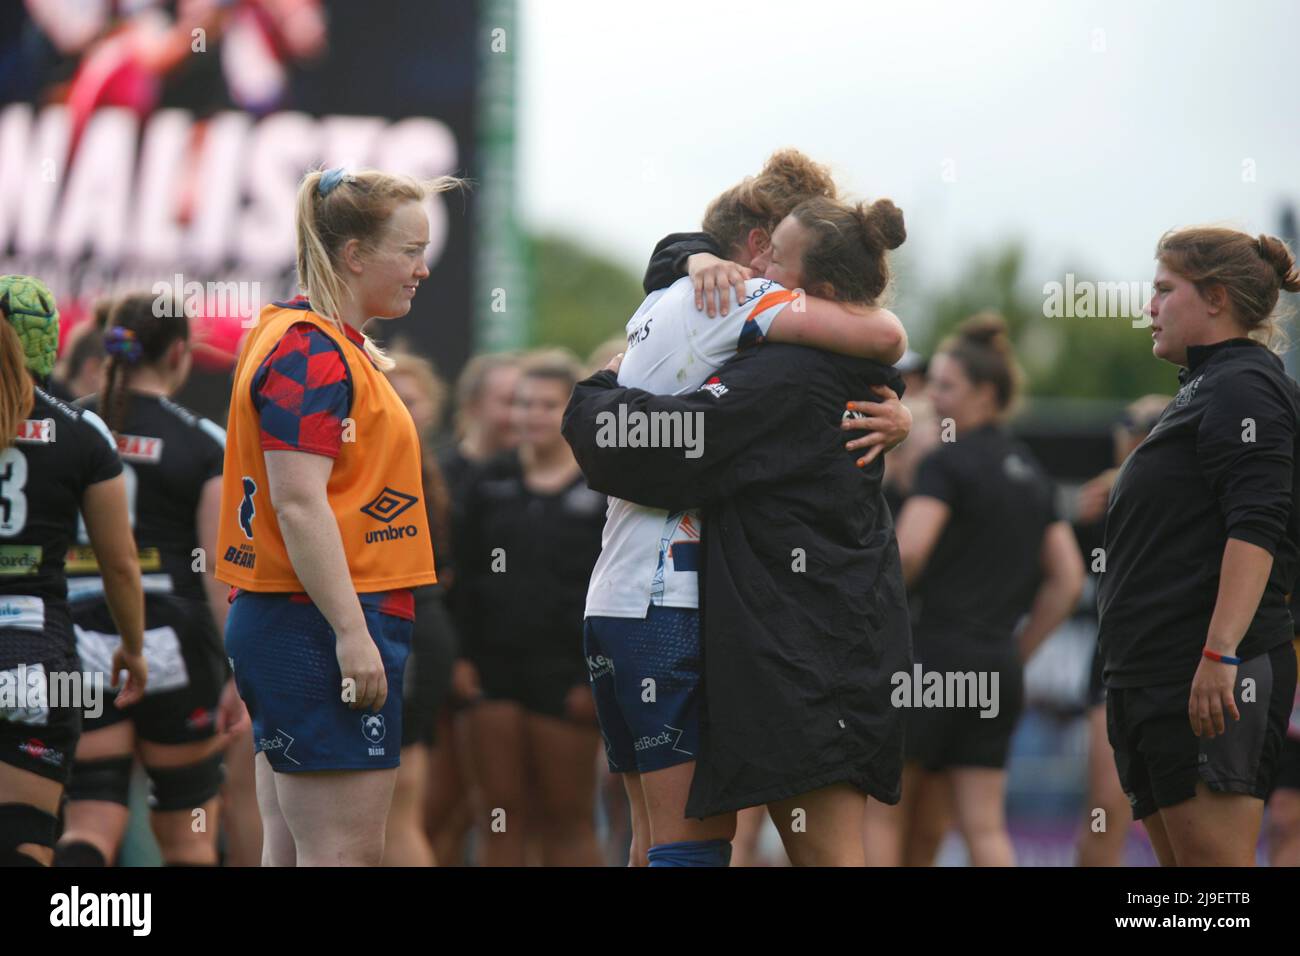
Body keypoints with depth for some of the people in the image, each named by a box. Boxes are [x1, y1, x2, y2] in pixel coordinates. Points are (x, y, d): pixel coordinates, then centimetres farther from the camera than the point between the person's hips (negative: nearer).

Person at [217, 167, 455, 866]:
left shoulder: (335, 345, 18)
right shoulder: (312, 351, -14)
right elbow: (298, 502, -21)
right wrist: (352, 632, -23)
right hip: (320, 628, -11)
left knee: (291, 849, 10)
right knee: (345, 854, -11)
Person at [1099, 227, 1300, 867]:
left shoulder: (1241, 388, -7)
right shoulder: (1205, 389, 24)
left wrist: (1220, 654, -27)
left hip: (1206, 677, -11)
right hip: (1153, 675, 11)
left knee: (1214, 862, -13)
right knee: (1176, 860, 8)